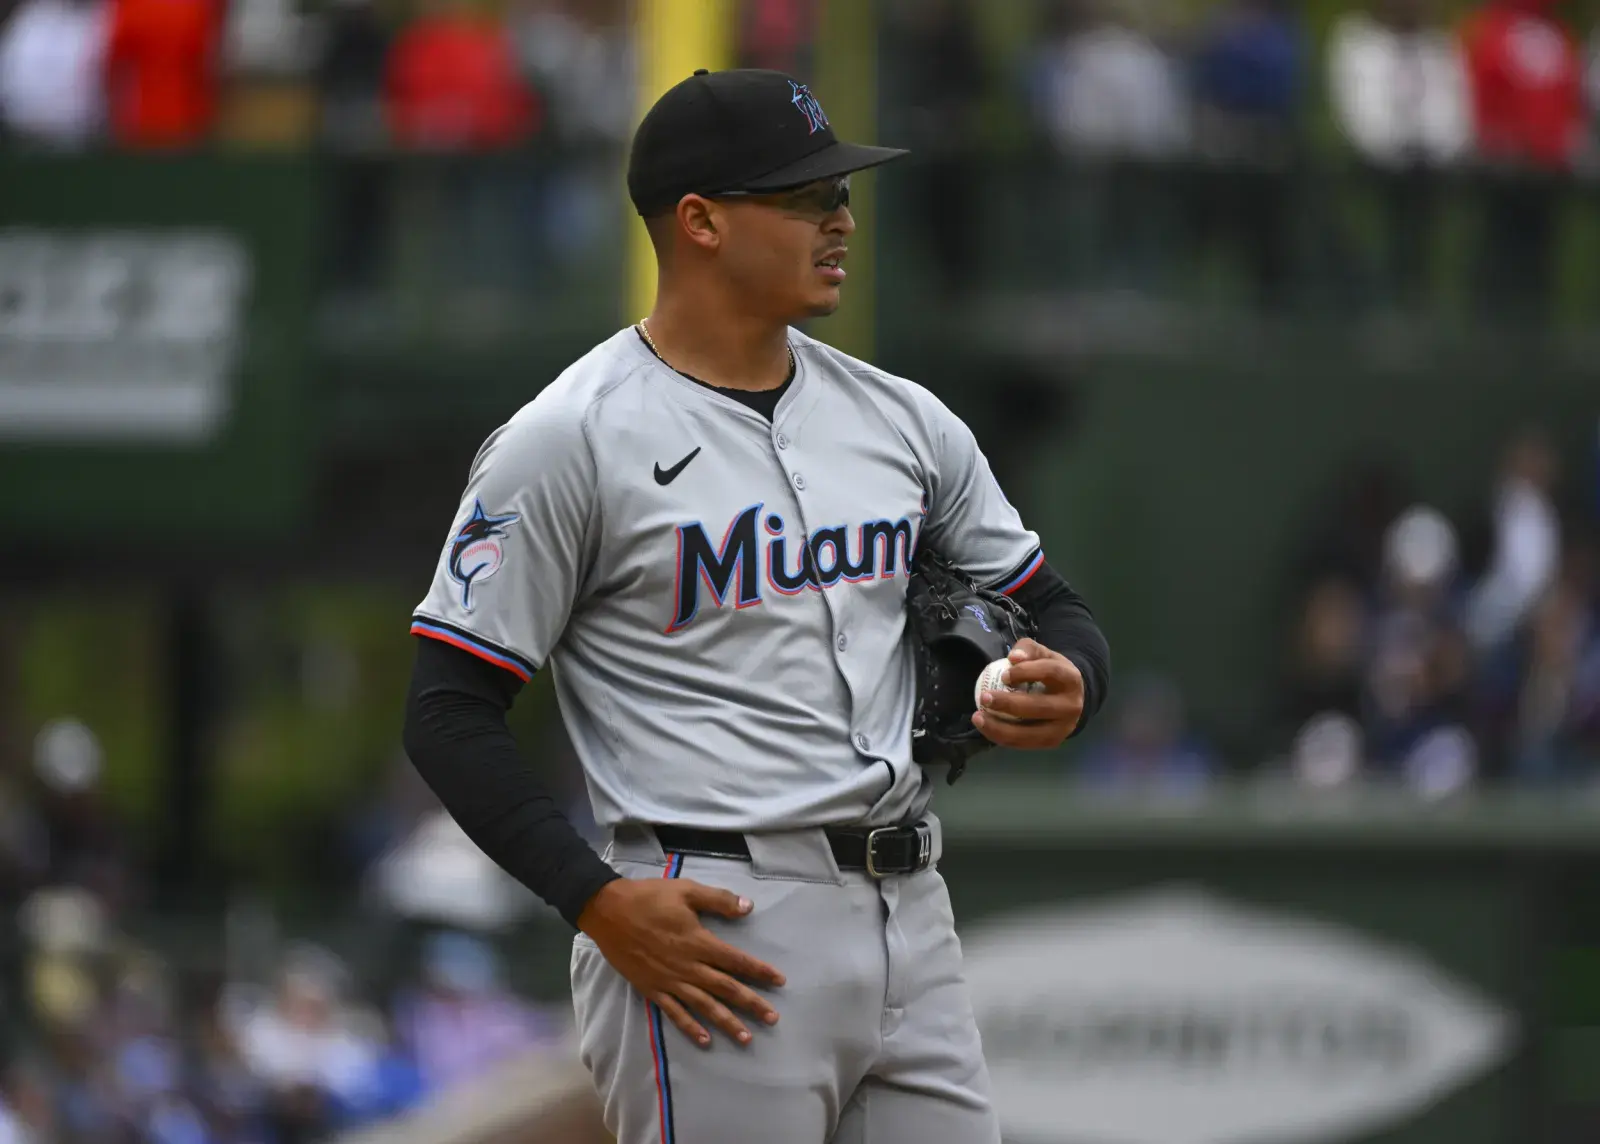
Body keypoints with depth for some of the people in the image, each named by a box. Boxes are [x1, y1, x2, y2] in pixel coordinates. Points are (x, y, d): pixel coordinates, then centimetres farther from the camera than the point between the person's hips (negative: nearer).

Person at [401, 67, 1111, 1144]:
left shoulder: (903, 420, 14)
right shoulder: (570, 439, -5)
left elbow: (1056, 611, 21)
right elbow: (450, 713, -6)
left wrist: (1066, 689, -4)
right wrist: (599, 900, -17)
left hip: (912, 923, 6)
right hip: (715, 933, -6)